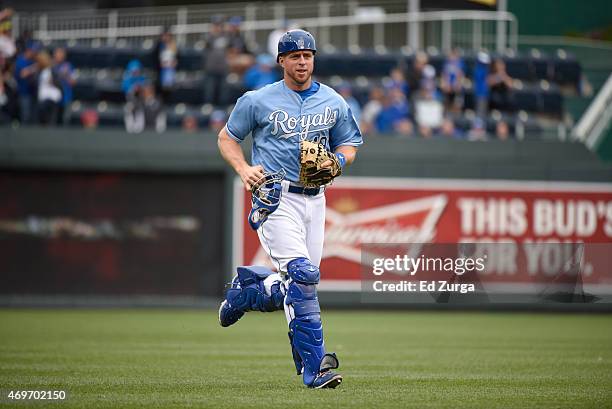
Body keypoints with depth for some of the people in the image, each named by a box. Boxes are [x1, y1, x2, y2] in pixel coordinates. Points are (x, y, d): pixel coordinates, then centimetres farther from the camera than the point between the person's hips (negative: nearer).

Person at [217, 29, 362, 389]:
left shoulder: (333, 102, 10)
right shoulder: (258, 101, 0)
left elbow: (350, 145, 19)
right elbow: (227, 137, 9)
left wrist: (337, 160, -5)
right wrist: (244, 169, -9)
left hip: (314, 199, 5)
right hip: (275, 197, -5)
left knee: (299, 284, 4)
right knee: (302, 276, -20)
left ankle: (246, 289, 35)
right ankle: (314, 366, -20)